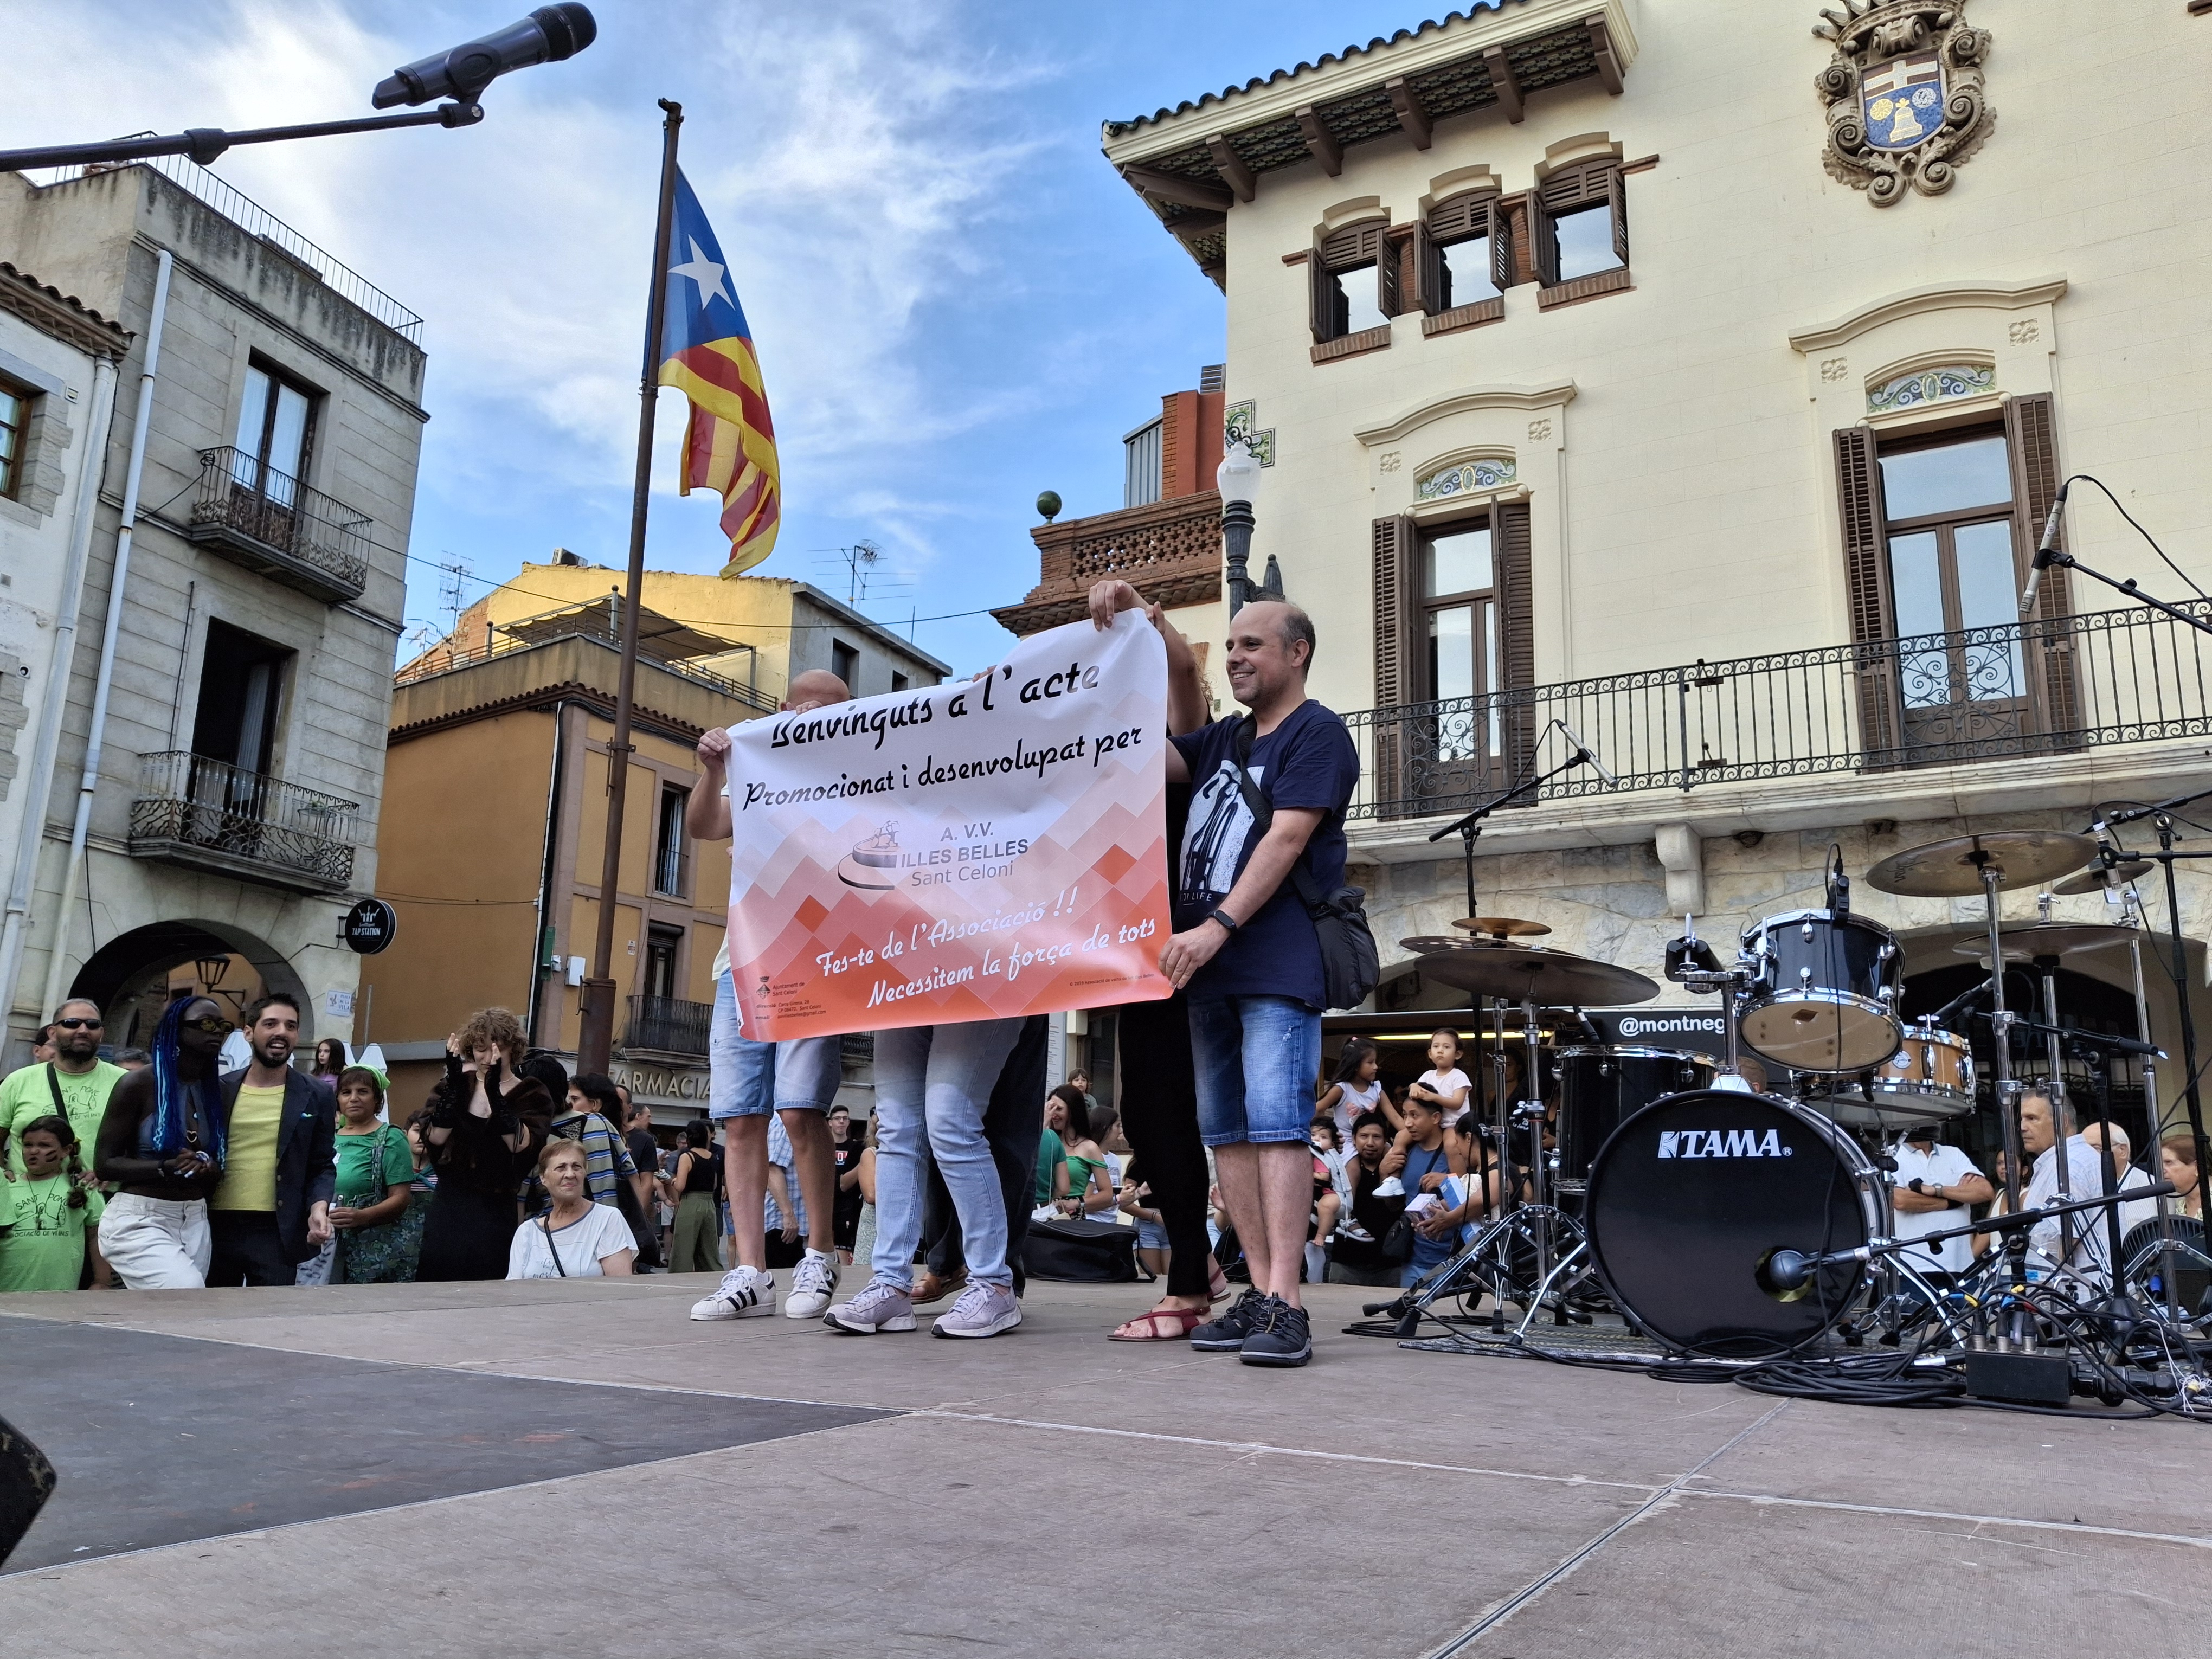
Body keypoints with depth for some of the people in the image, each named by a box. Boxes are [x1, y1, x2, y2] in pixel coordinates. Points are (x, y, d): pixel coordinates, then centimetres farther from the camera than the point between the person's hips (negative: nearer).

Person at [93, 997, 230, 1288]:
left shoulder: (216, 1091, 9)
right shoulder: (138, 1084, -7)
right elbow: (104, 1164, -8)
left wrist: (208, 1168, -9)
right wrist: (166, 1168, -23)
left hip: (195, 1221, 6)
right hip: (139, 1221, -6)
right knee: (188, 1298, -27)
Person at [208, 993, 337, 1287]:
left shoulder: (317, 1096, 4)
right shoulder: (218, 1089, 6)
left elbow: (323, 1166, 7)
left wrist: (318, 1207, -12)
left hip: (277, 1232, -1)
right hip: (216, 1227, 2)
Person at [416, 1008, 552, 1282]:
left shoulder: (531, 1095, 0)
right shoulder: (455, 1084, 9)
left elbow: (522, 1145, -18)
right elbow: (435, 1138, -7)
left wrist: (494, 1091, -29)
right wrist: (454, 1082, -18)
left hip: (495, 1212, -3)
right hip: (447, 1207, 3)